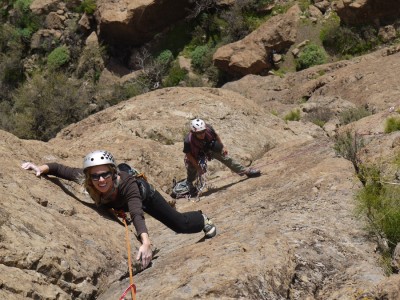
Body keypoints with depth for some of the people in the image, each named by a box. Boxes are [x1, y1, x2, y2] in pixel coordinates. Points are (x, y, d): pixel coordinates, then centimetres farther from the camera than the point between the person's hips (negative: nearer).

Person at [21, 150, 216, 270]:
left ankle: (202, 219, 41)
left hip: (144, 196, -3)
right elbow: (60, 169, -26)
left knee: (181, 225, 5)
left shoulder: (127, 184, -50)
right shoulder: (85, 180, -40)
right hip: (118, 204, 4)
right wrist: (41, 169, -45)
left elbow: (136, 214, -64)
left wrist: (146, 242, -79)